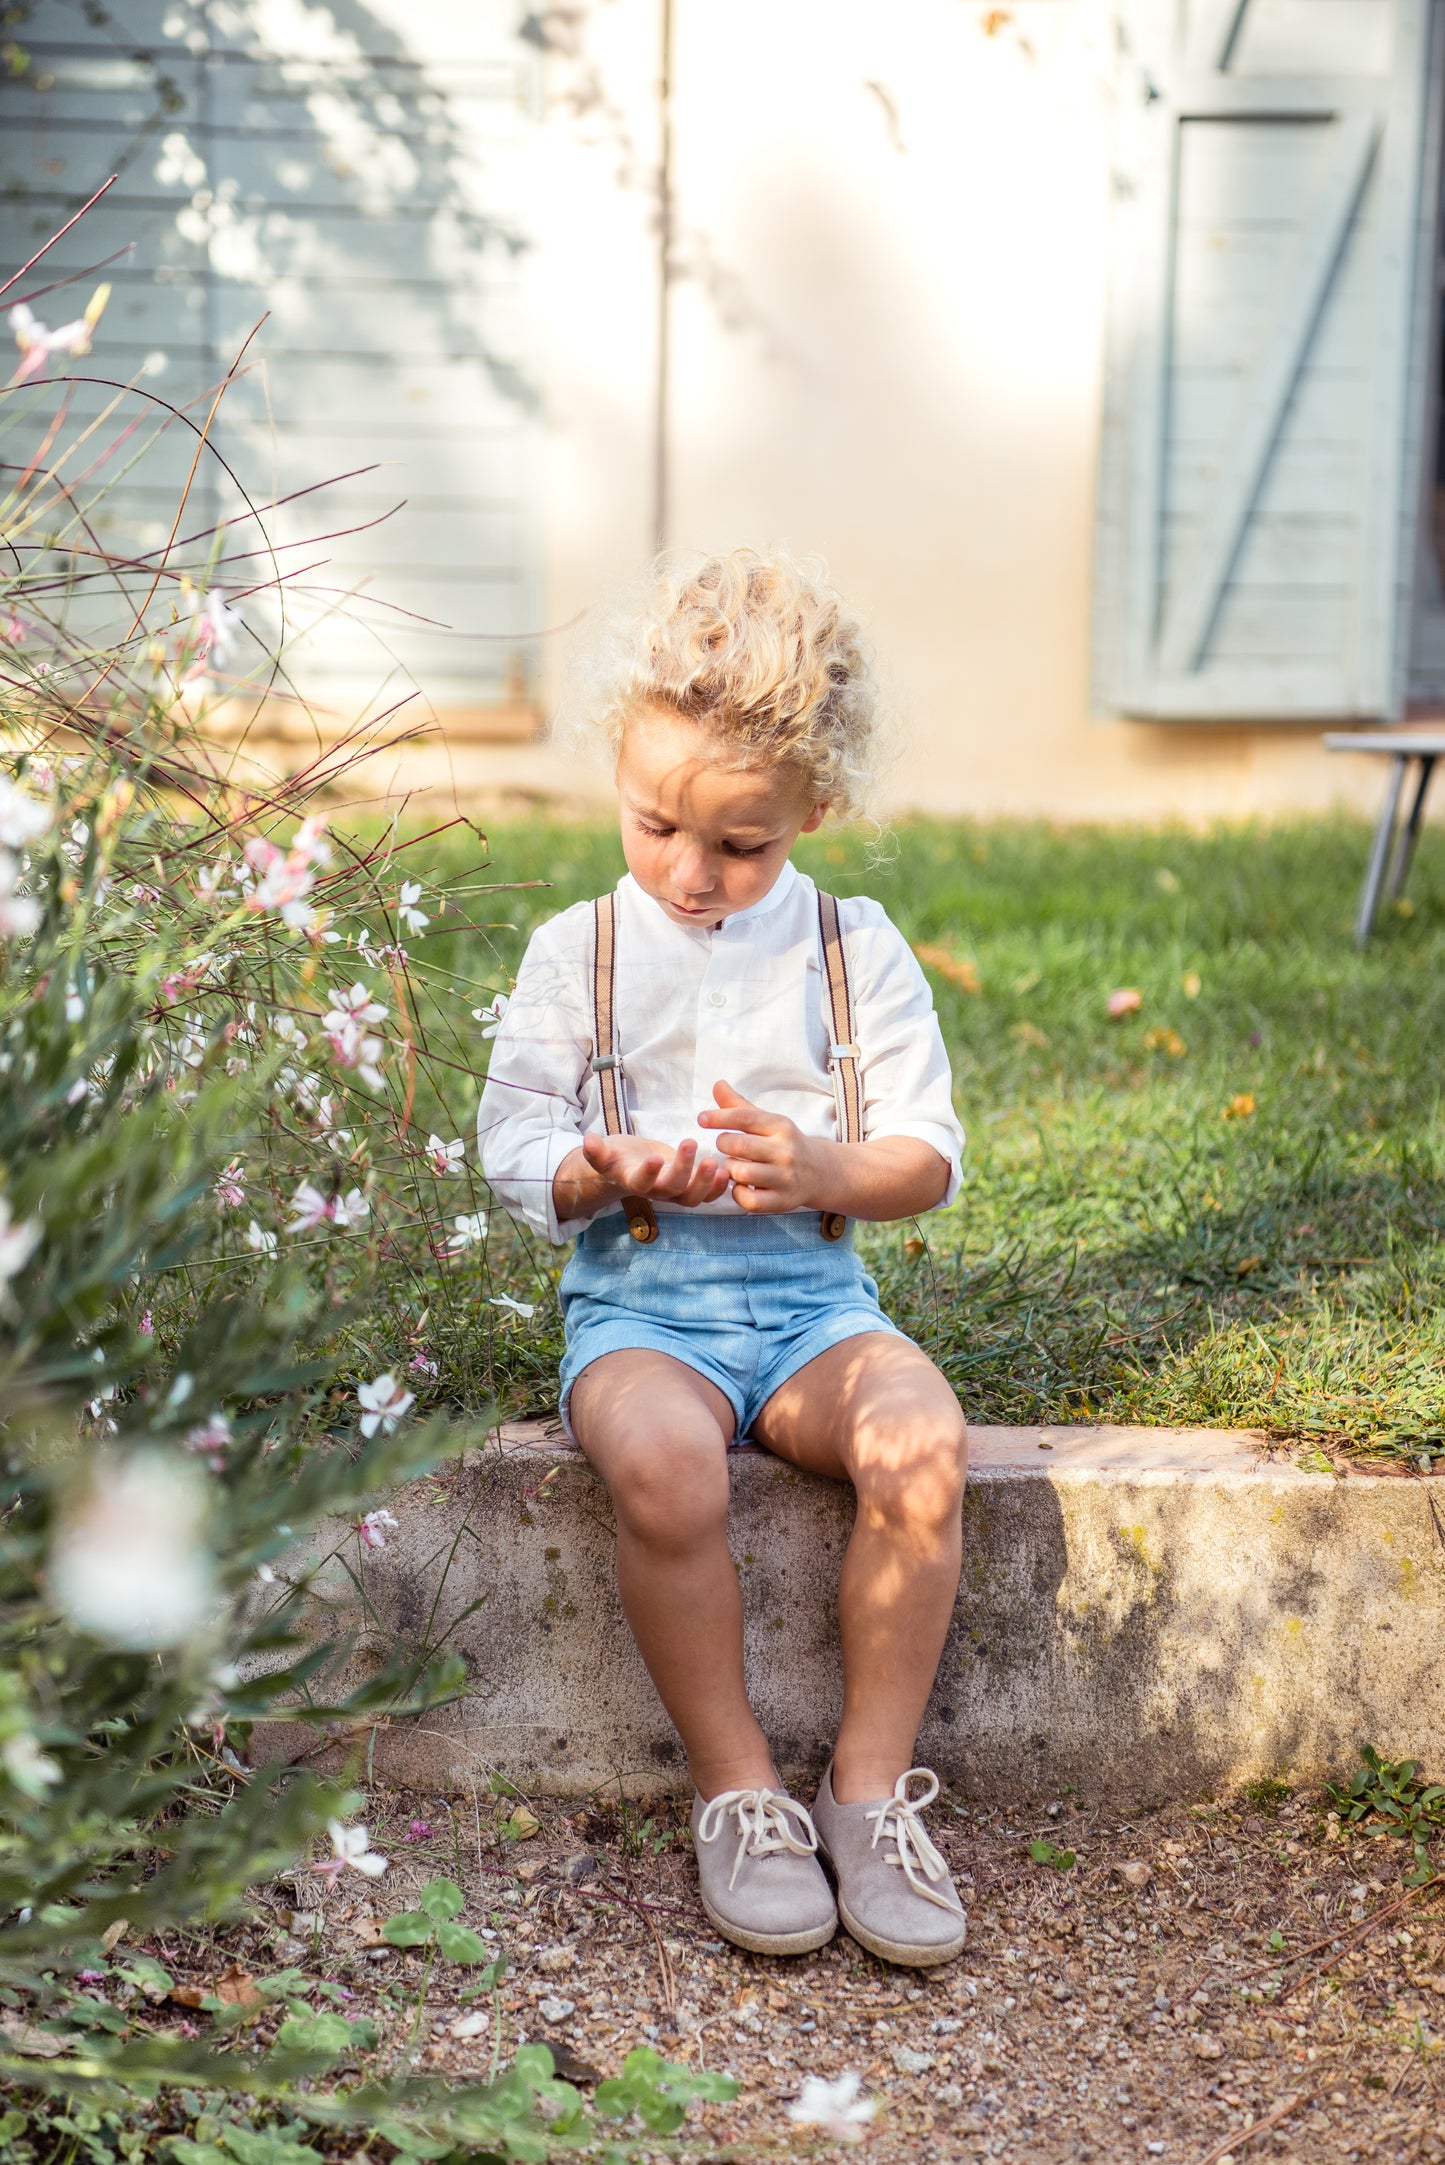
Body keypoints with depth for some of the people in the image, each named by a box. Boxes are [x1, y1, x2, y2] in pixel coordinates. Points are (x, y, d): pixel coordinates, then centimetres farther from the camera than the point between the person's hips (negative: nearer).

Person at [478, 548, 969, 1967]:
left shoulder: (858, 953, 8)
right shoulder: (575, 955, 7)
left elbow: (927, 1159, 5)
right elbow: (514, 1149, 3)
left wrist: (818, 1167, -16)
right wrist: (602, 1175, -20)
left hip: (813, 1293, 1)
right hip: (638, 1298, -1)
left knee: (923, 1441, -30)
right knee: (662, 1465, -35)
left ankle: (874, 1783, -13)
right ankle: (736, 1788, -15)